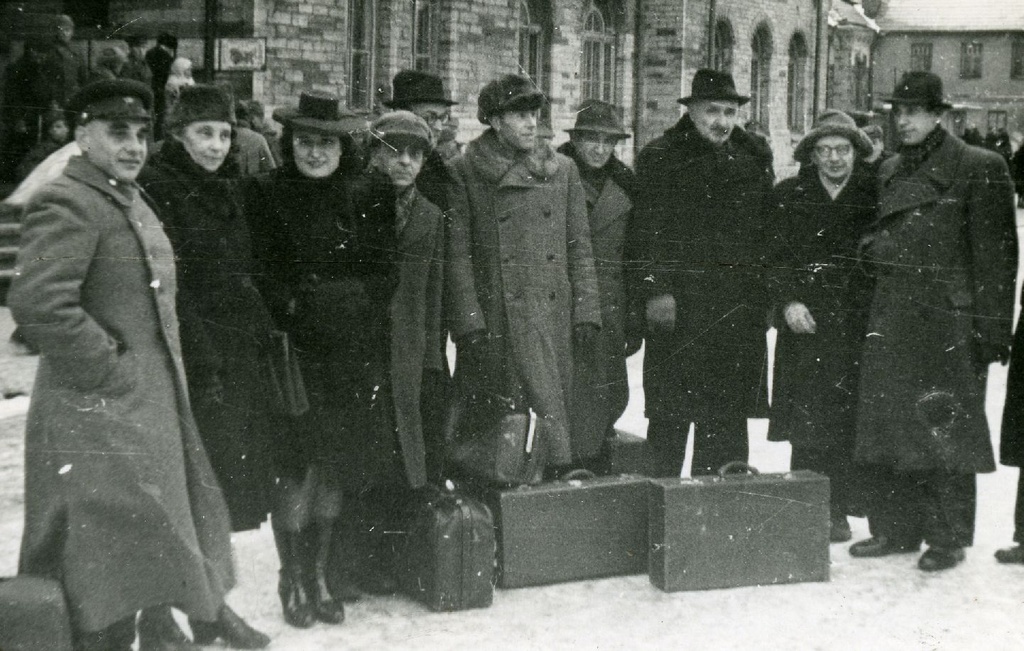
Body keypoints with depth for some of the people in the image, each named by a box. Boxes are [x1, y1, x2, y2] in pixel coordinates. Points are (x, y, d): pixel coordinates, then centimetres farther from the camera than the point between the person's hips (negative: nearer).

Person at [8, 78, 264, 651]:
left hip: (152, 415, 10)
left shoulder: (133, 203, 16)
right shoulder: (65, 205, -15)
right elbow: (38, 304, -28)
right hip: (97, 420, -9)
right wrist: (111, 369, -21)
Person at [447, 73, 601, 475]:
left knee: (552, 413, 1)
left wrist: (585, 314, 4)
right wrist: (469, 324, -10)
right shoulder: (465, 173, 2)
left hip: (554, 318, 3)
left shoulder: (562, 170, 13)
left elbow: (579, 248, 13)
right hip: (496, 324, -3)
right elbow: (457, 254, -2)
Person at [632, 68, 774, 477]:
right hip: (679, 301, -4)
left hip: (741, 306, 5)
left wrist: (767, 291, 10)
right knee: (672, 410, -1)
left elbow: (768, 229, 17)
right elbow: (649, 232, -7)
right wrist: (656, 288, -16)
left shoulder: (754, 159, 15)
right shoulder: (660, 159, 0)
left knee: (729, 411, 8)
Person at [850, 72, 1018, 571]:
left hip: (948, 323, -6)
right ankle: (896, 528, 20)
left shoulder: (979, 169, -4)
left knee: (946, 430, -1)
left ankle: (948, 538, 10)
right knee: (890, 425, 9)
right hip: (892, 319, 6)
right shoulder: (890, 172, 15)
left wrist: (990, 328, -13)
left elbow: (995, 254, -8)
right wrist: (874, 247, 7)